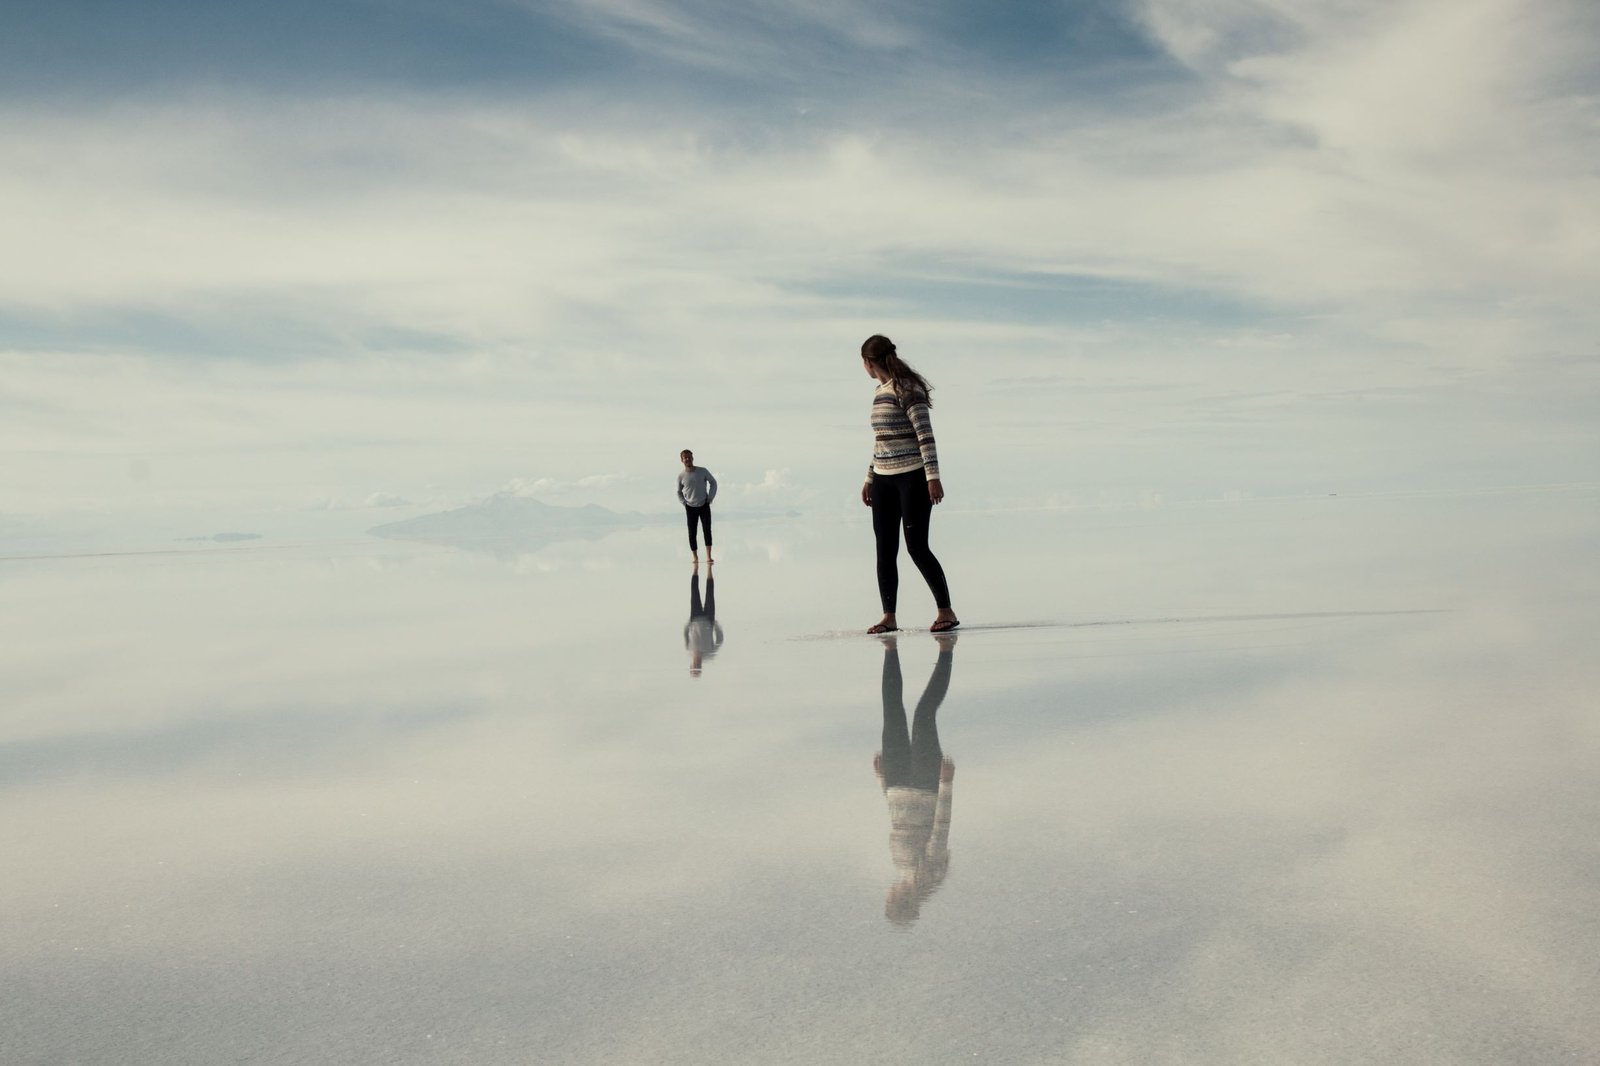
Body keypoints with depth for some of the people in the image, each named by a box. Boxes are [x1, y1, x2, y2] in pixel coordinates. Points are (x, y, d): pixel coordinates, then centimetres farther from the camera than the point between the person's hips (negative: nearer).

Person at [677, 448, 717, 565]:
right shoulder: (681, 475, -4)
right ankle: (695, 557, 6)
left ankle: (708, 556, -12)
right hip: (691, 507, 1)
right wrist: (684, 503, -1)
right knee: (692, 533, -1)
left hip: (704, 505, -1)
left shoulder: (703, 471, -6)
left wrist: (710, 497, 0)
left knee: (707, 530, -10)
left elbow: (713, 482, 9)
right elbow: (679, 492, 12)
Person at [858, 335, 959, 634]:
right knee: (885, 550, 4)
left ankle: (946, 611, 1)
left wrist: (933, 476, -22)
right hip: (884, 479, 8)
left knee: (916, 547, -9)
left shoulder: (907, 388, -11)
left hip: (913, 476, -8)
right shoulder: (879, 390, 14)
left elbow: (925, 433, -16)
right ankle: (889, 617, 8)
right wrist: (870, 478, 21)